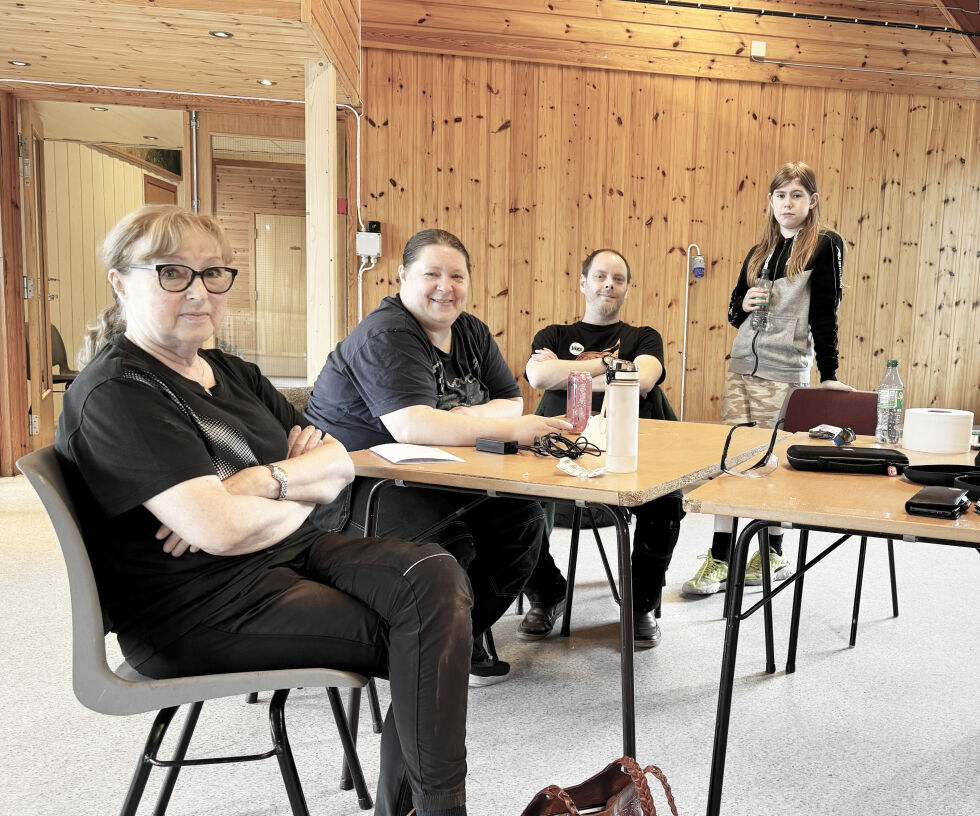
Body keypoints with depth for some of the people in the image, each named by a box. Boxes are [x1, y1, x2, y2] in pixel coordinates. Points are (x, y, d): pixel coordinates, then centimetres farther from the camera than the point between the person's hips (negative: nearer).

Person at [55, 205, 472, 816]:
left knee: (436, 578, -16)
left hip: (292, 550, 8)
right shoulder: (116, 394, -14)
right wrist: (302, 492, -5)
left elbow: (340, 462, 7)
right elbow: (221, 529, -24)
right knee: (425, 647, -15)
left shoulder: (234, 374, 13)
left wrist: (263, 480, -13)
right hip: (200, 611, -8)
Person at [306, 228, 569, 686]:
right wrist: (510, 430, -37)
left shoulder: (471, 332, 9)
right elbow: (411, 426, -33)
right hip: (352, 484, -8)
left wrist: (474, 416, -14)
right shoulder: (385, 338, -19)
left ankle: (466, 637, 8)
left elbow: (512, 401, 9)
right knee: (448, 540, -31)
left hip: (425, 477, 8)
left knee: (522, 515, -10)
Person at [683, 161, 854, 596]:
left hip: (786, 372, -5)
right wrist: (744, 304, -3)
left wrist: (829, 374, -9)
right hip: (742, 366, 5)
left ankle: (774, 553, 20)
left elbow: (825, 313, -5)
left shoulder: (826, 245, 0)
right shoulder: (759, 251, 16)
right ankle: (720, 559, 4)